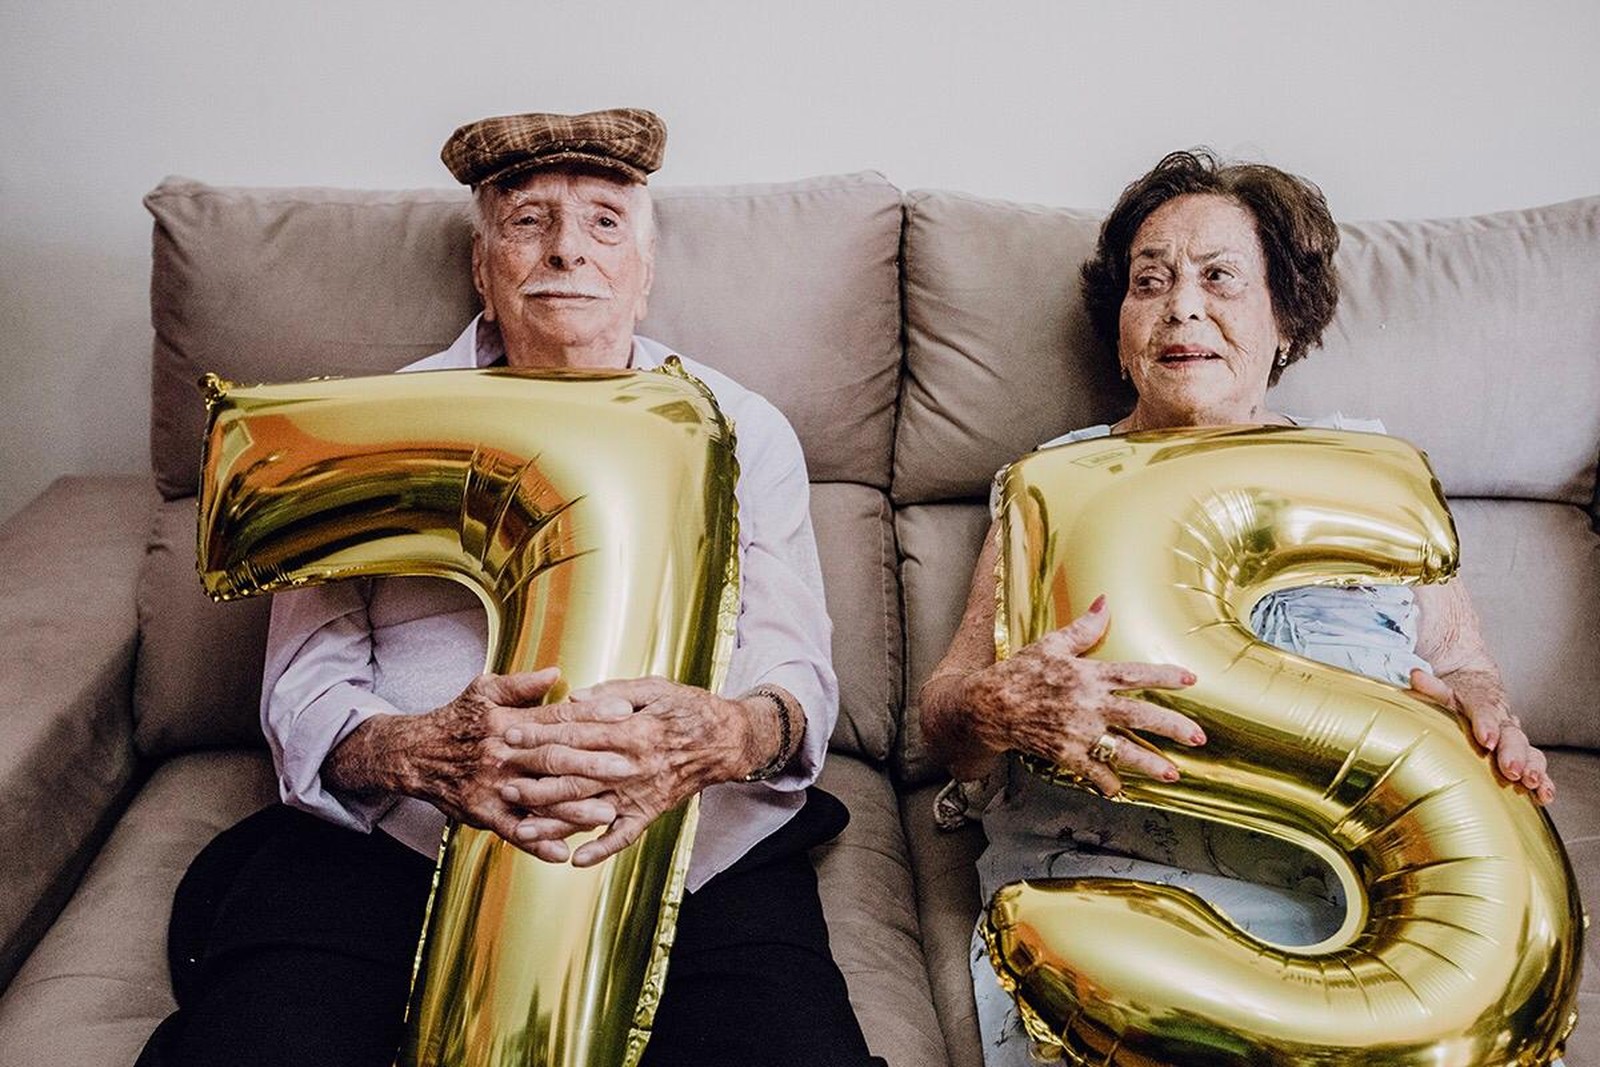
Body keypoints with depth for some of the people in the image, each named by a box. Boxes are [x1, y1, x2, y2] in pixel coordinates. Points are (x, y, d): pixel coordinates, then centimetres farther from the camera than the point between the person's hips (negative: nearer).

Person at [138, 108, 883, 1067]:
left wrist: (727, 735, -22)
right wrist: (413, 753, -21)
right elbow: (306, 684, 4)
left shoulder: (744, 429, 16)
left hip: (694, 844, 1)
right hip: (392, 838, 0)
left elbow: (797, 674, 5)